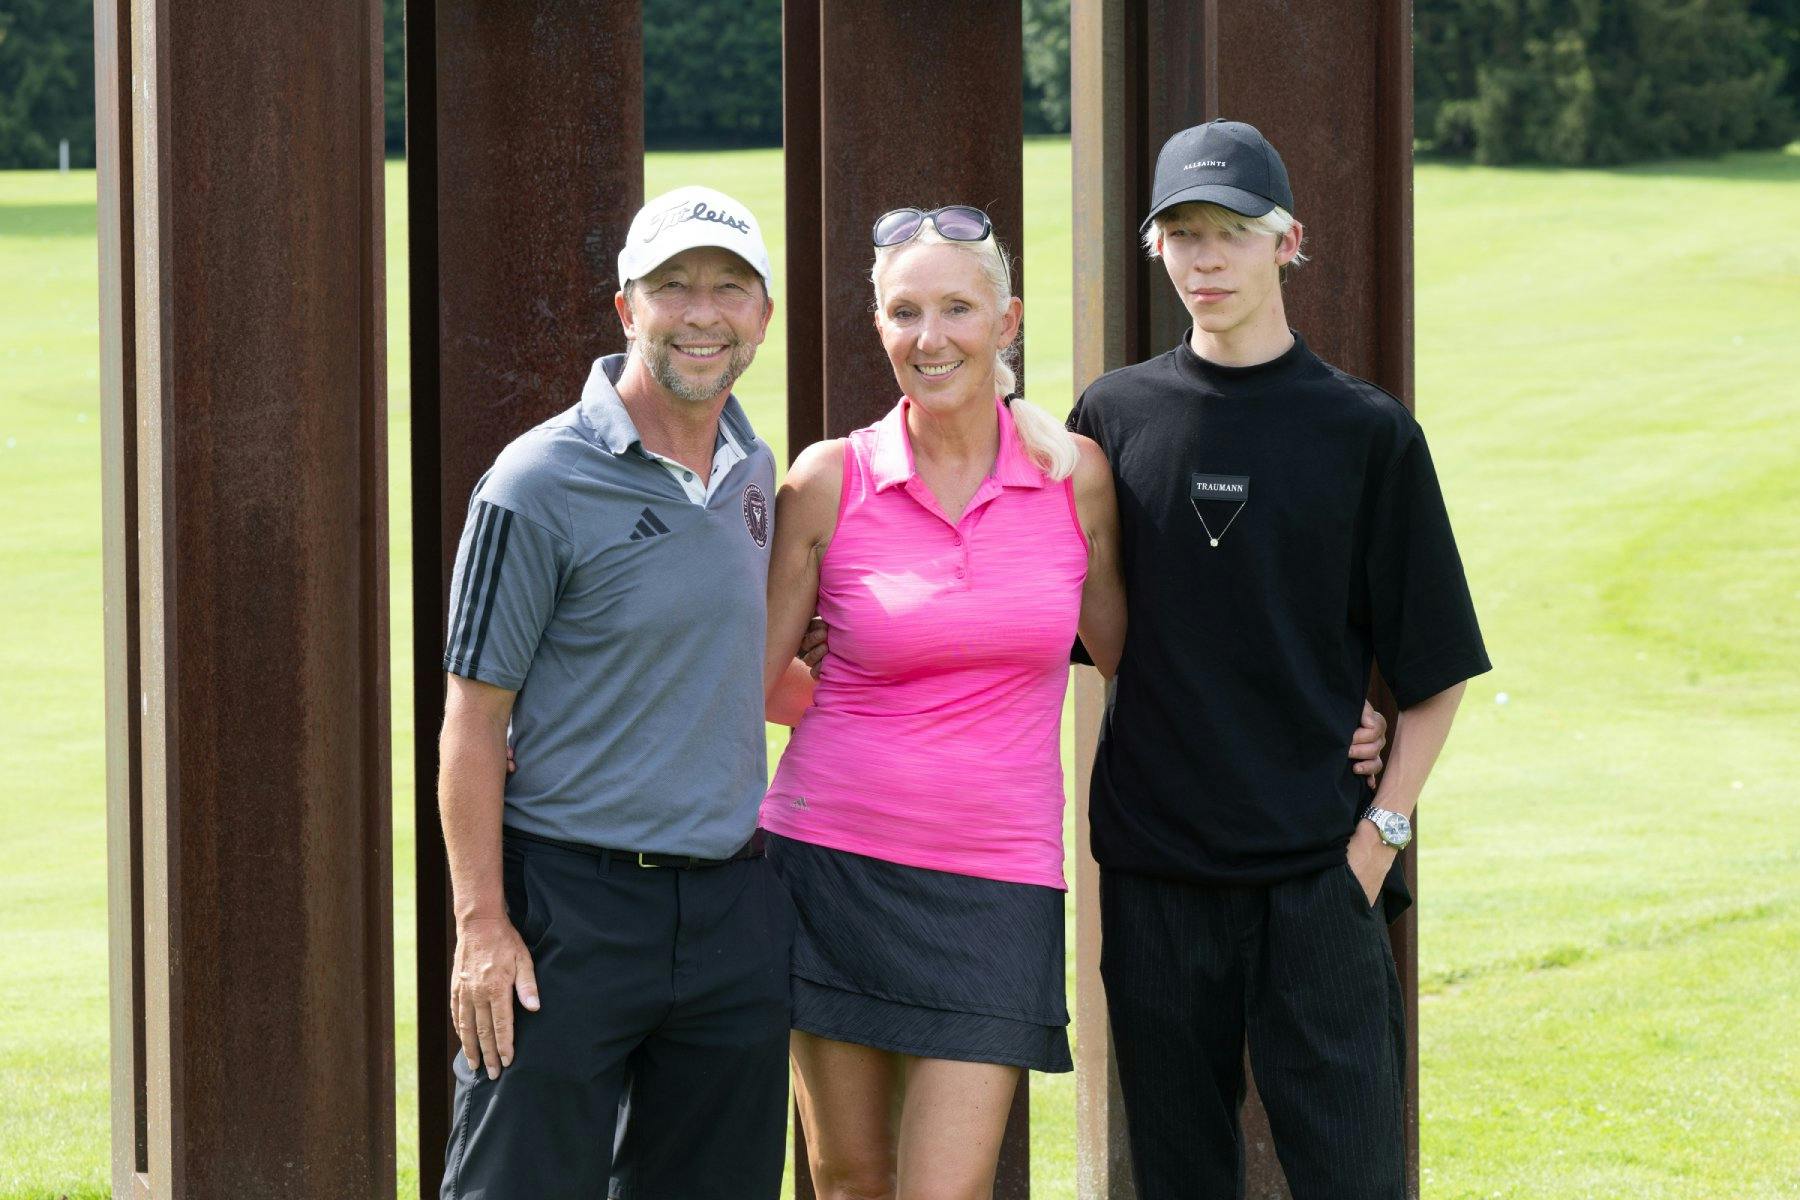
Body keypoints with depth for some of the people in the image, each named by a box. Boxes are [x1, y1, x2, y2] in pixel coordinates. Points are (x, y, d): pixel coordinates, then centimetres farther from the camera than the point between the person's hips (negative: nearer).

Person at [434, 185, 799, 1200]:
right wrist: (483, 924, -14)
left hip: (734, 909, 6)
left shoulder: (755, 470, 10)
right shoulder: (541, 484, -9)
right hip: (573, 905, -6)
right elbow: (474, 714, -9)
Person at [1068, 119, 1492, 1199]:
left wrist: (1380, 834, -5)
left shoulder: (1367, 431, 0)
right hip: (1153, 869, 2)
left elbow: (1436, 671, 3)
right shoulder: (1115, 417, 6)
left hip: (1316, 872, -2)